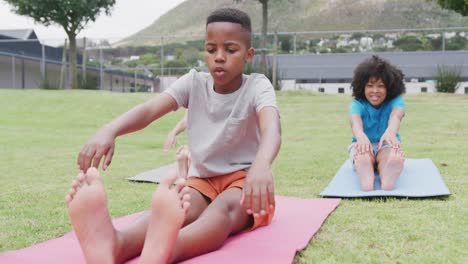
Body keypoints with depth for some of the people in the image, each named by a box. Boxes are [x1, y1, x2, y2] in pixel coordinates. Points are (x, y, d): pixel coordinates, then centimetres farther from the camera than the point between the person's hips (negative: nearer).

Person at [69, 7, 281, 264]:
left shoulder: (257, 86, -13)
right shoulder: (194, 83, -4)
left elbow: (272, 127, -36)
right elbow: (149, 109, -22)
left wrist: (261, 165, -60)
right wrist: (108, 130, -44)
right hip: (202, 179, 3)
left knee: (225, 205, -39)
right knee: (178, 208, -32)